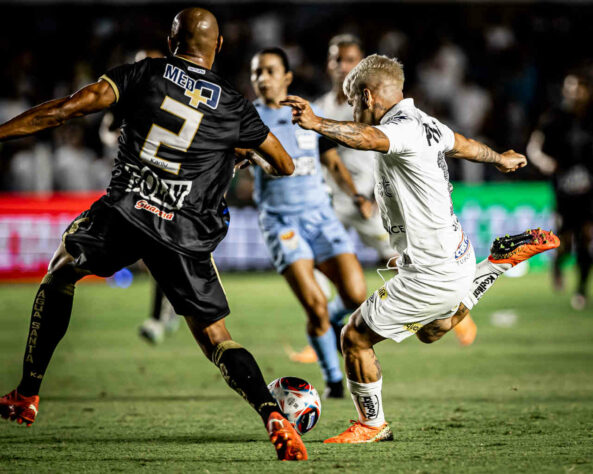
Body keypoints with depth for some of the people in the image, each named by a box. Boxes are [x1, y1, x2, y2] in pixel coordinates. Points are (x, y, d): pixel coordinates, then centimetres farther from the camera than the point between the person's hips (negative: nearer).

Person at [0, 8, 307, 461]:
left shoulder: (145, 74, 6)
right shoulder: (234, 106, 10)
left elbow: (69, 107, -4)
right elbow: (286, 165, 20)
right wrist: (241, 153, 40)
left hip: (126, 210, -1)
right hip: (186, 234, 1)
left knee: (60, 273, 26)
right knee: (215, 337, 8)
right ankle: (272, 414, -18)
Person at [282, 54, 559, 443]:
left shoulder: (404, 128, -23)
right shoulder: (426, 123, 6)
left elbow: (368, 138, -47)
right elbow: (463, 145, 27)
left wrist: (317, 124, -63)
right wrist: (501, 159, 48)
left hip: (431, 274, -10)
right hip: (456, 253, 10)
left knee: (356, 338, -1)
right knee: (433, 330, 38)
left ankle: (373, 424, 15)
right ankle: (509, 255, 35)